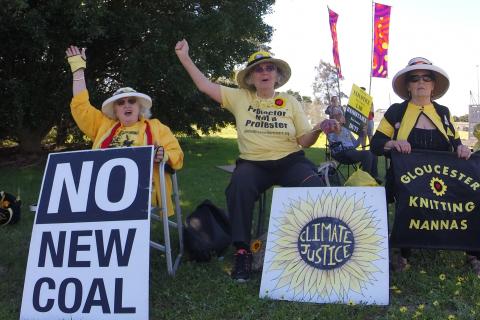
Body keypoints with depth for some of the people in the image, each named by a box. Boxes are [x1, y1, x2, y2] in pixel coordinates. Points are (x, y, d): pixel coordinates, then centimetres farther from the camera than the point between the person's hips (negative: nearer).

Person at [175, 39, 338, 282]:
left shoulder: (291, 102, 11)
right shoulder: (240, 98, 9)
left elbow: (305, 141, 8)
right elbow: (205, 85, 7)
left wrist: (319, 129, -13)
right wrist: (184, 57, 2)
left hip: (290, 161, 0)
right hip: (253, 163, 0)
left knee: (315, 187, -30)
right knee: (239, 188, -34)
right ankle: (242, 252, -22)